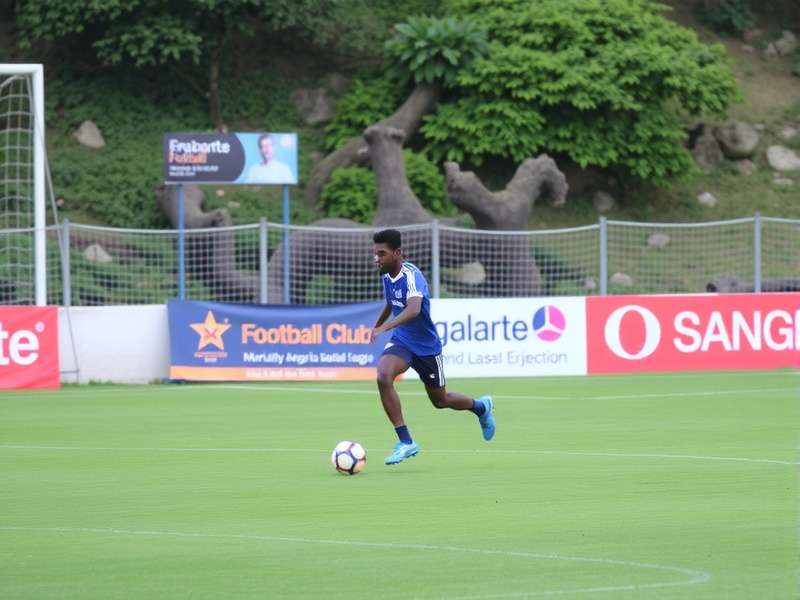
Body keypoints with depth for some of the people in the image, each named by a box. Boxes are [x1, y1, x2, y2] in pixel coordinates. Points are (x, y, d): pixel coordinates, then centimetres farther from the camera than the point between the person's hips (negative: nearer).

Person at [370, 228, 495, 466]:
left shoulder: (411, 276, -27)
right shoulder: (387, 276, -3)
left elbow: (414, 309, -46)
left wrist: (384, 327, -57)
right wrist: (376, 324, 33)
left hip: (426, 345, -5)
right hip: (401, 341, 5)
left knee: (440, 400, 12)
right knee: (383, 376, -25)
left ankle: (482, 407, 46)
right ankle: (405, 442, -19)